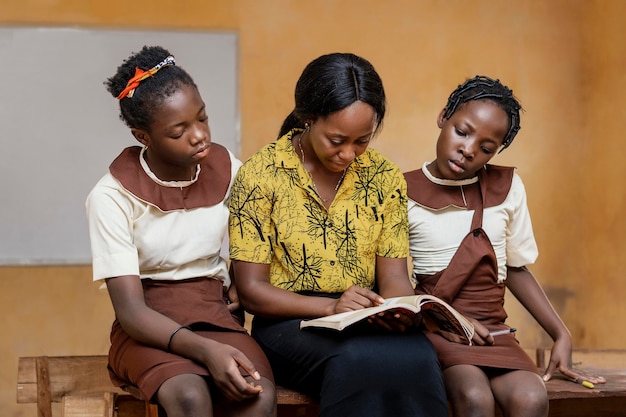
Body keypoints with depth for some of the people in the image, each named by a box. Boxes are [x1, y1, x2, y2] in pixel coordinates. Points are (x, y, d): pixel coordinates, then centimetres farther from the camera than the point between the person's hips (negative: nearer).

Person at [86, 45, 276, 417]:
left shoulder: (227, 170, 2)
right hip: (148, 330, -3)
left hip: (215, 316, 3)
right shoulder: (113, 197, -11)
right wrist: (204, 350, -33)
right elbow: (131, 312, -17)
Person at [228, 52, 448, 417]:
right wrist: (331, 307, -21)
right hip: (290, 323, -3)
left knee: (416, 356, -34)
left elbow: (394, 275, 7)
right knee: (360, 362, -37)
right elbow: (252, 290, -5)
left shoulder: (385, 178, 7)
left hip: (366, 321, 3)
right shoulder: (261, 176, -4)